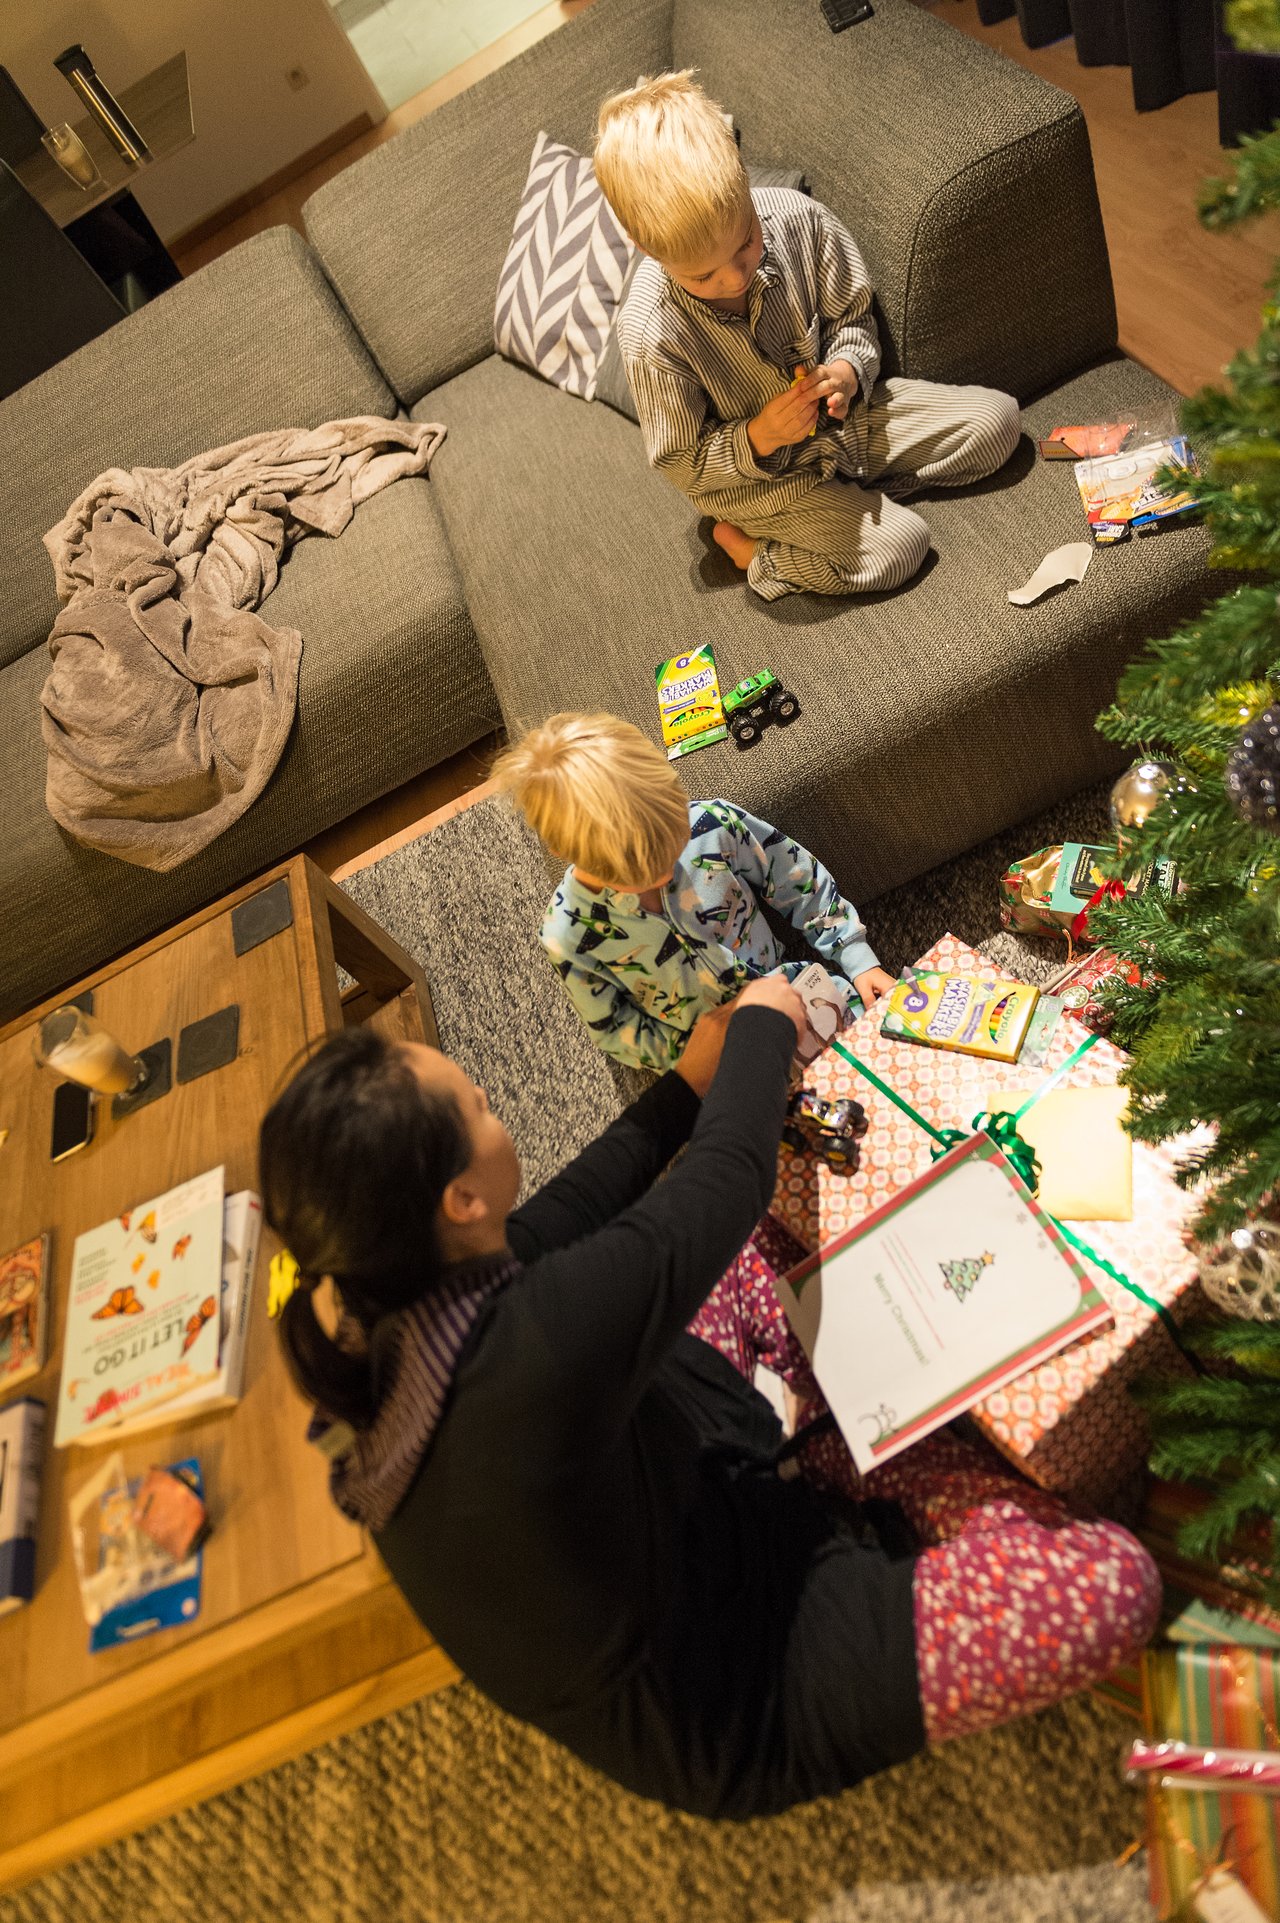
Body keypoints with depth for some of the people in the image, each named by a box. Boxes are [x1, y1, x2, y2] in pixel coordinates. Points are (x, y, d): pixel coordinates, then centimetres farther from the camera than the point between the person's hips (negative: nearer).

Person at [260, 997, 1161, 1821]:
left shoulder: (360, 1321, -16)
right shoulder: (533, 1347, -42)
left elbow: (563, 1216, -4)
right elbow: (731, 1174, -30)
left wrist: (690, 1085, 3)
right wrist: (763, 1024, -11)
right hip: (723, 1713, -7)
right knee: (1110, 1581, -15)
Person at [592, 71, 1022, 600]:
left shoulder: (798, 218, -17)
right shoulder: (651, 334, -27)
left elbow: (853, 317, 0)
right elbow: (682, 463, -16)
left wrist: (845, 373, -22)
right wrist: (758, 438, -31)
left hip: (839, 415, 6)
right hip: (750, 472, -5)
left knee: (996, 418, 1)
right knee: (898, 546, -22)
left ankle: (853, 489, 2)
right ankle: (748, 545, -5)